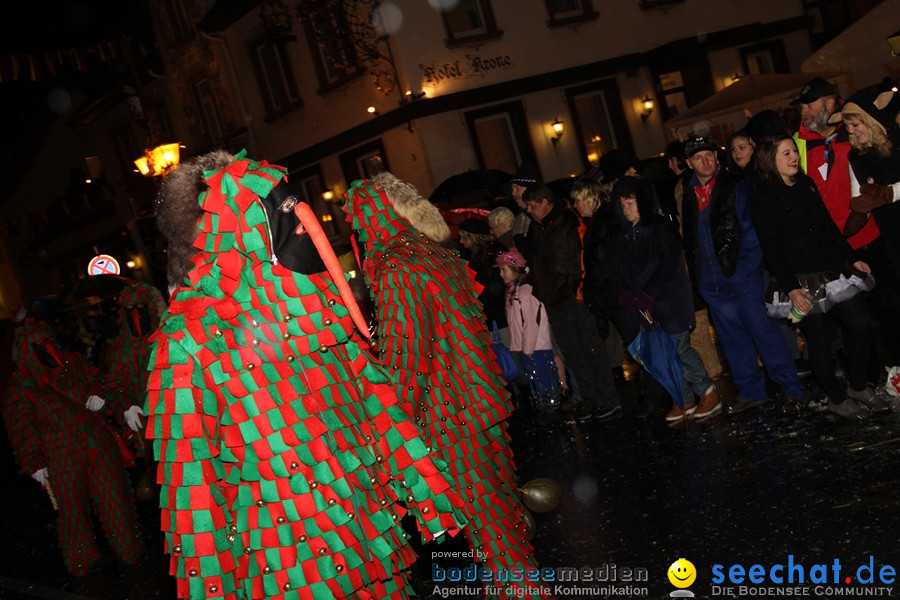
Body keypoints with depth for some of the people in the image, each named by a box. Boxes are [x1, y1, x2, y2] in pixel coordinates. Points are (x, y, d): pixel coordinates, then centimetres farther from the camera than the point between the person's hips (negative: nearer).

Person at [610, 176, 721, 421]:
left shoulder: (661, 227, -5)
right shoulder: (623, 235, 12)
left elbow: (668, 267, -12)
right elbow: (618, 273, 9)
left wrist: (646, 298, -17)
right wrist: (626, 297, -8)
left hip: (669, 302, -5)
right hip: (643, 309, 6)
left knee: (679, 348, -10)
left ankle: (708, 393, 6)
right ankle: (685, 400, 17)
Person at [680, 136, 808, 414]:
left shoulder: (737, 186, 0)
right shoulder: (686, 195, 10)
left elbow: (751, 226, -4)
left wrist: (748, 261, -14)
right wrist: (694, 271, 9)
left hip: (741, 273, -4)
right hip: (711, 281, 4)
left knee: (763, 329, -6)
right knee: (732, 338, 10)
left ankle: (792, 388, 3)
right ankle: (751, 391, 22)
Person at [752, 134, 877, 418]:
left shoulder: (806, 183, 12)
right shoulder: (765, 200, -7)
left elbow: (829, 225, 17)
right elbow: (771, 248, -11)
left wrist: (852, 259, 16)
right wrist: (790, 288, -16)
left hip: (837, 271, 6)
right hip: (806, 281, -6)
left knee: (861, 325, 1)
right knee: (820, 340, 2)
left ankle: (857, 384, 23)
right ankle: (836, 398, 20)